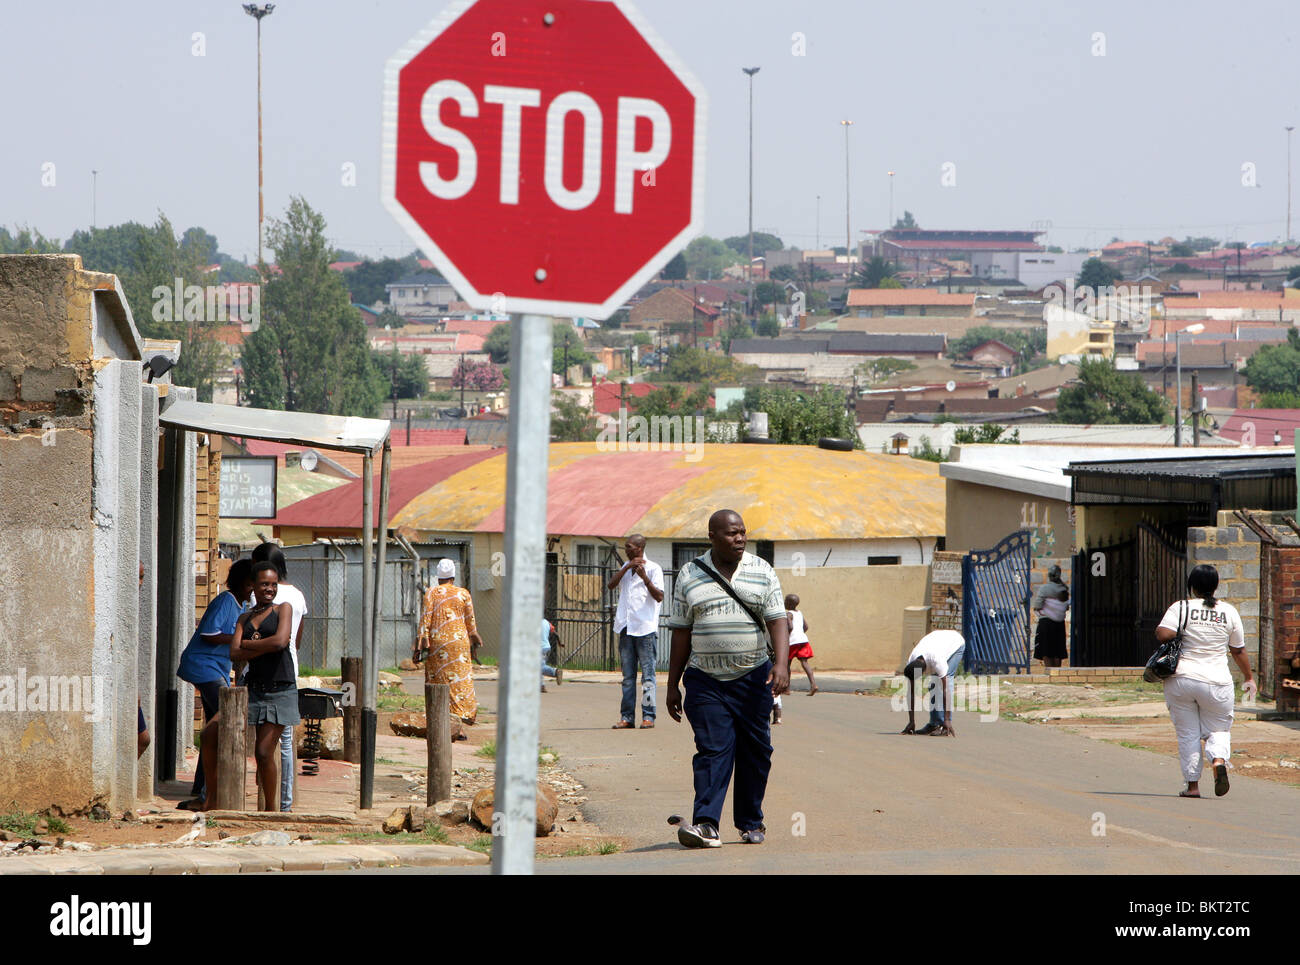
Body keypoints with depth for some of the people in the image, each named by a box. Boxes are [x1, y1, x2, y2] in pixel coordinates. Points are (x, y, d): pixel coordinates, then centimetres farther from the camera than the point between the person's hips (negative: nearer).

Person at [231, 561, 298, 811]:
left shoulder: (283, 609, 5)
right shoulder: (245, 618, 15)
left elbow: (280, 641, -13)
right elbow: (234, 653, 0)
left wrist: (247, 644, -2)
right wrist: (266, 647, -13)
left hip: (281, 691, -4)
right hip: (254, 690, 4)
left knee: (264, 752, -9)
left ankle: (270, 809, 3)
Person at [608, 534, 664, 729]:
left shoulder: (653, 568, -2)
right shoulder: (626, 567, 18)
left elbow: (659, 597, -11)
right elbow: (611, 584, 3)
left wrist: (644, 577, -23)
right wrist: (627, 567, -8)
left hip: (645, 629, -6)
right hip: (626, 628, 6)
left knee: (647, 674, -5)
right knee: (628, 675, 7)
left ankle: (648, 716, -3)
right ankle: (627, 717, 9)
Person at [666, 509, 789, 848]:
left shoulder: (762, 572, 4)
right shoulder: (689, 576, 5)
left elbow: (777, 621, -3)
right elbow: (681, 633, 8)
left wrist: (781, 664, -19)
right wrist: (673, 685, 7)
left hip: (754, 677, 1)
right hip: (706, 680, -1)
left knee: (755, 751, 5)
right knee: (713, 749, -11)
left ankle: (750, 822, 18)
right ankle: (706, 825, -18)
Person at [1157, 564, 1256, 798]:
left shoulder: (1180, 608, -4)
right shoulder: (1229, 612, 3)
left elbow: (1163, 634, -17)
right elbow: (1239, 650, 9)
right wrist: (1249, 678, 22)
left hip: (1181, 679, -1)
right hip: (1217, 681, 1)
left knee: (1187, 734, 9)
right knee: (1218, 729, 13)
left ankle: (1192, 785, 5)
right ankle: (1219, 761, -17)